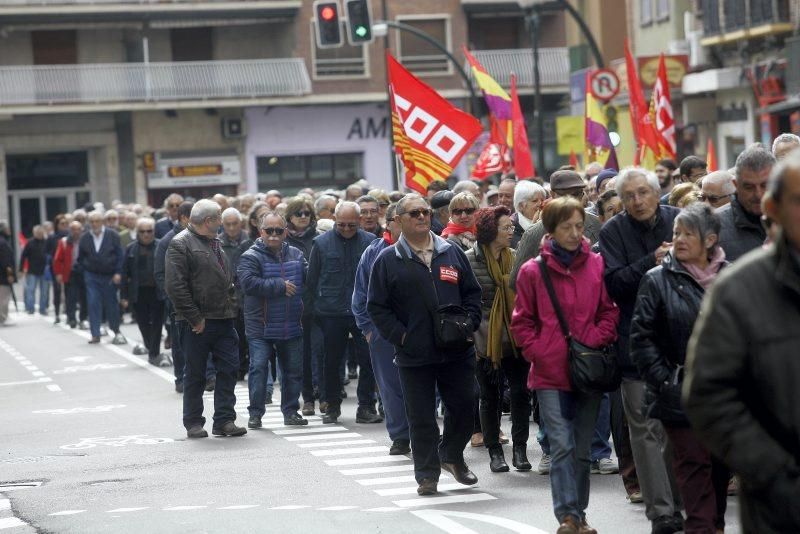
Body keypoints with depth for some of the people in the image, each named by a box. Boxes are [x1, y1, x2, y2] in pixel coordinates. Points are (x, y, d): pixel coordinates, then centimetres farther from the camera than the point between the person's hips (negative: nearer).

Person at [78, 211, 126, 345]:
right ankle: (95, 334, -4)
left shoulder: (113, 236, -5)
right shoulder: (84, 238, 1)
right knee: (93, 304, -6)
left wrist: (118, 273, -12)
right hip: (91, 276, 1)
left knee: (111, 304, 5)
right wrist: (85, 271, 4)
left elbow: (120, 255, -5)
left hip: (110, 276, -1)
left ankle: (116, 331, 22)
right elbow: (80, 258, 12)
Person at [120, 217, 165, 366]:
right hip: (138, 293, 2)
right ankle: (152, 351, 22)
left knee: (156, 324, -3)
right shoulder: (131, 249, 6)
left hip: (157, 292, -2)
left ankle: (154, 354, 1)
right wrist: (124, 296, 0)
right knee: (144, 324, 5)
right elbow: (125, 273, 5)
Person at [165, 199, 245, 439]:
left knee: (228, 369, 3)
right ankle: (193, 423, 12)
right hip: (198, 322, -7)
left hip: (224, 320, 7)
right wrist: (195, 318, -18)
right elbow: (175, 286, -17)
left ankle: (224, 420, 9)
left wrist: (231, 306, 13)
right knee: (195, 374, 3)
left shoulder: (215, 243, 18)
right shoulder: (181, 244, -10)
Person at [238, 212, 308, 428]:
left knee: (293, 370, 10)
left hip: (291, 327, 5)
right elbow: (249, 283, -21)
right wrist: (280, 286, -19)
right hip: (260, 327, -5)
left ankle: (291, 411, 21)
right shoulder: (251, 257, -7)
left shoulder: (296, 255, 10)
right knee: (258, 368, -6)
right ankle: (255, 413, 2)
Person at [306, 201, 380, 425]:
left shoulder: (369, 242, 0)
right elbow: (312, 279, 6)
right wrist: (315, 308, 4)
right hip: (331, 313, 0)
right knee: (332, 362, 9)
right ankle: (332, 406, 21)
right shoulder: (321, 243, 1)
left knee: (368, 360, -2)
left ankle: (366, 408, 7)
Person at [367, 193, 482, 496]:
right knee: (421, 418, 2)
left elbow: (472, 293, 15)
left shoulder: (452, 253, 10)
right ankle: (427, 474, 13)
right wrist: (400, 336, -10)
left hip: (457, 352, 3)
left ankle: (451, 455, 31)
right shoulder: (387, 261, 0)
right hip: (414, 355, -3)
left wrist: (469, 324, -1)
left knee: (464, 408, 7)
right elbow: (377, 308, -1)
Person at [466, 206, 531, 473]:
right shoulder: (470, 260, -7)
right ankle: (495, 452, 17)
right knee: (490, 396, 7)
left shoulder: (515, 257, 7)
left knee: (520, 392, -1)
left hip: (516, 338, 3)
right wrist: (470, 333, -9)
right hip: (485, 340, -3)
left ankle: (520, 449, 9)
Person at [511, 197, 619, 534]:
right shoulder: (533, 271, -2)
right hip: (550, 373, -3)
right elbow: (522, 322, 4)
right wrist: (538, 353, -6)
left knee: (582, 449, 10)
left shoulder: (597, 265, 4)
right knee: (562, 445, -12)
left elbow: (610, 312, 8)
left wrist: (595, 341, -7)